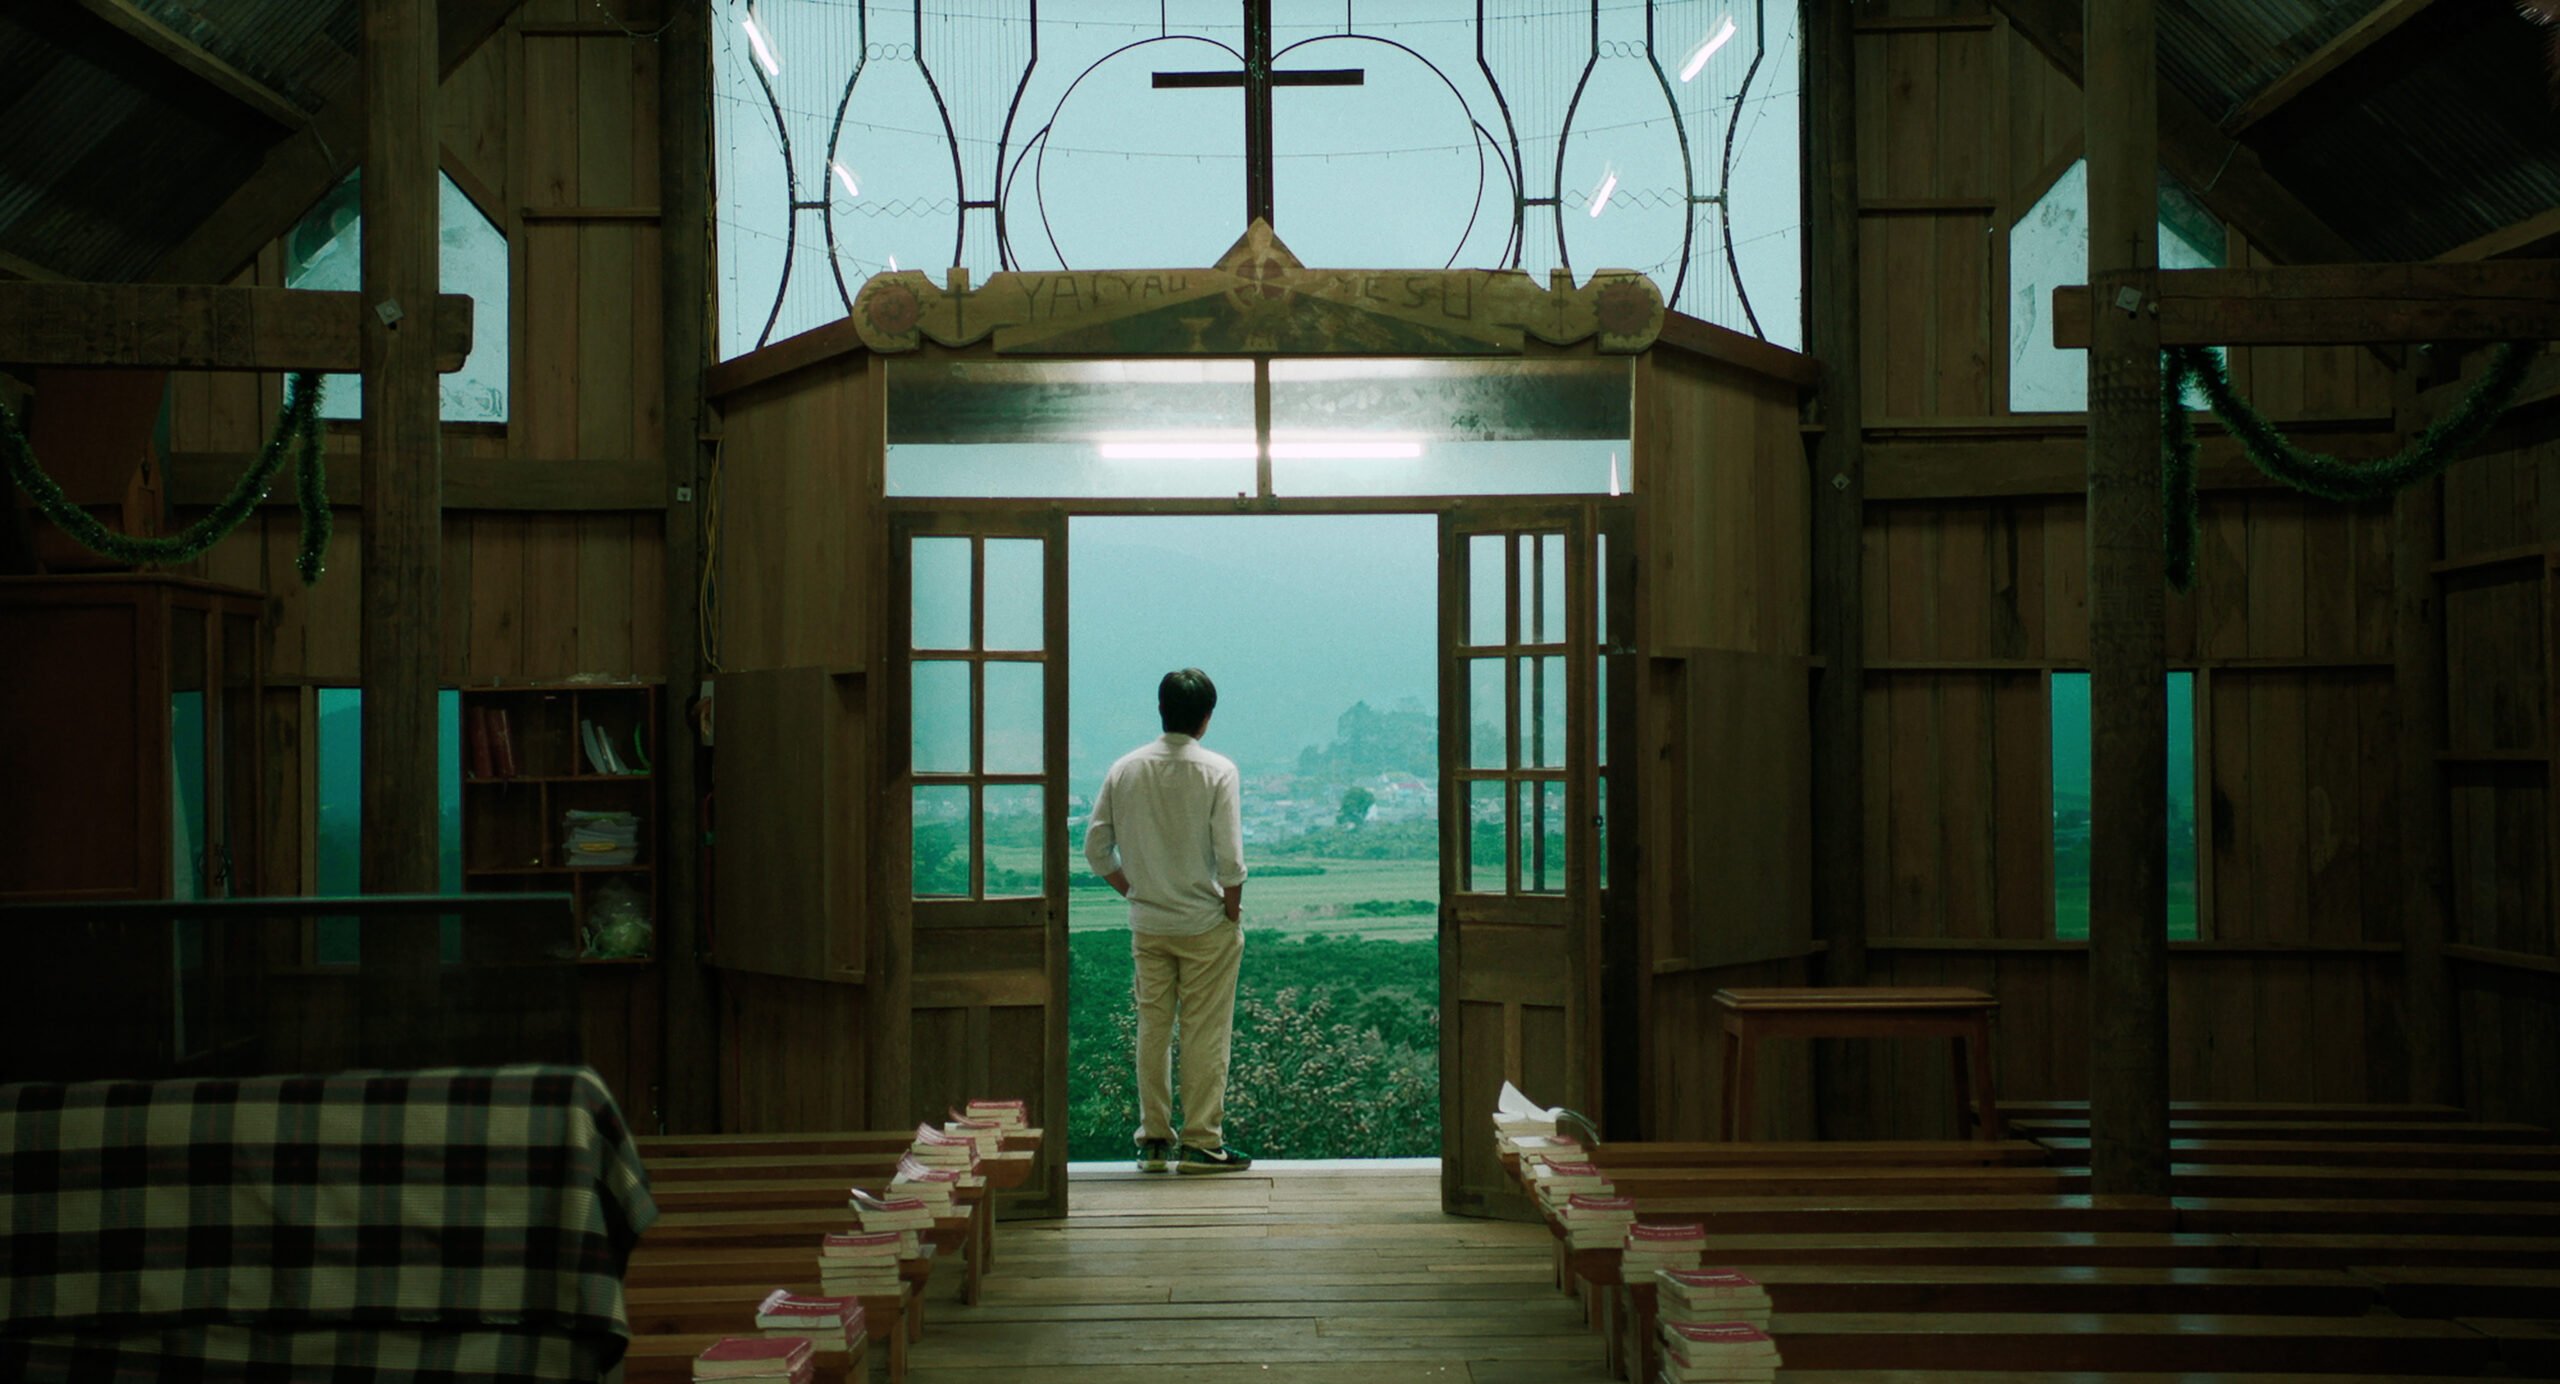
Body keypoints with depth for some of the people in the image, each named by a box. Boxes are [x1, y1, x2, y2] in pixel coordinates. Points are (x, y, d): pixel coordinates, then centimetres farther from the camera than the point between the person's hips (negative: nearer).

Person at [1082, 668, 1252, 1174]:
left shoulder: (1125, 769, 0)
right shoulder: (1217, 771, -11)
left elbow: (1097, 850, 2)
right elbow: (1230, 857, -16)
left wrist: (1135, 891, 12)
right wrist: (1233, 909, -2)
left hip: (1147, 923, 4)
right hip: (1205, 923, -4)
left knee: (1152, 1028, 10)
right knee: (1206, 1032, 3)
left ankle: (1152, 1140, 15)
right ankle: (1202, 1142, 5)